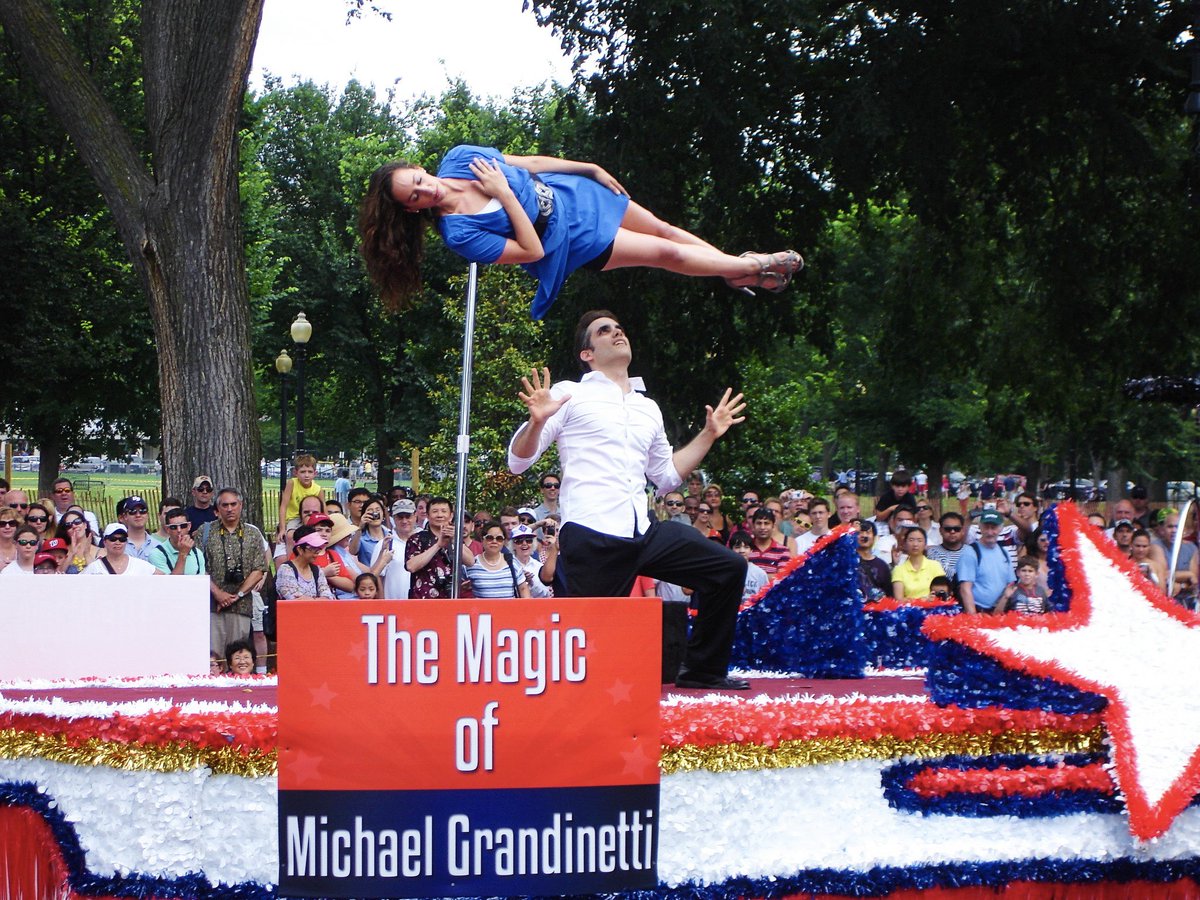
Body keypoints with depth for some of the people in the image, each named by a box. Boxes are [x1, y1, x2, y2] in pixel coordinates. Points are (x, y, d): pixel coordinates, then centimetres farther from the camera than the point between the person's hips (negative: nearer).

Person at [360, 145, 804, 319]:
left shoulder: (458, 159, -15)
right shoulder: (458, 234, -31)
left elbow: (526, 163, 0)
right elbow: (532, 251, -28)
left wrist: (589, 168, 6)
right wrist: (505, 197, -35)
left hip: (569, 192, 5)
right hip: (571, 240, -5)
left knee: (664, 230, 16)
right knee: (666, 253, 0)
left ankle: (741, 268, 39)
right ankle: (756, 267, 23)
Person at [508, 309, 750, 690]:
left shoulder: (649, 409, 23)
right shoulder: (569, 395, 5)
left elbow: (667, 477, 31)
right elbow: (518, 461, 0)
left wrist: (709, 434, 27)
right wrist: (537, 421, -19)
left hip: (641, 532, 6)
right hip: (590, 536, -6)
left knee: (728, 568, 0)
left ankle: (701, 670, 9)